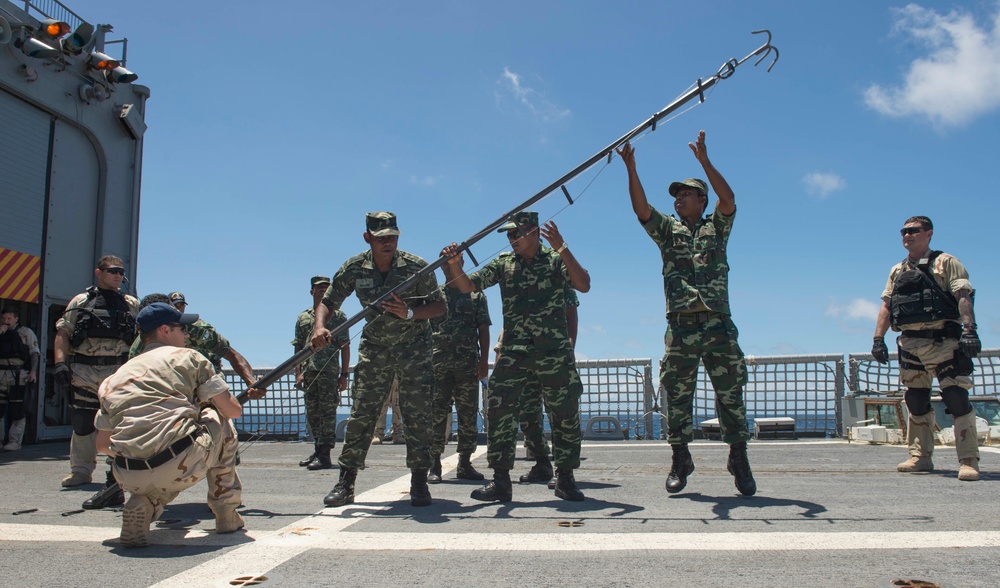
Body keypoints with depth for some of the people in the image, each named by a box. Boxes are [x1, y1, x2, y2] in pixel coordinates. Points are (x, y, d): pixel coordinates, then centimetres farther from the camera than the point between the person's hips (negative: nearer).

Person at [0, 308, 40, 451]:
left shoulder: (26, 333, 7)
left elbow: (34, 353, 3)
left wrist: (33, 371, -10)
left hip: (18, 375, -4)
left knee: (17, 410, -5)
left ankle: (15, 441, -2)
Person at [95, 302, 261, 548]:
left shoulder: (113, 380, 23)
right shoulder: (188, 357, 12)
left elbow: (103, 443, 23)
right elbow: (233, 411, 9)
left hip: (131, 478, 5)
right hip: (182, 465, -5)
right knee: (220, 422, 25)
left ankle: (144, 504, 7)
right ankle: (226, 514, 22)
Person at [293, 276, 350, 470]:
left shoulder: (338, 316, 5)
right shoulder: (303, 317, 16)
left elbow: (345, 347, 1)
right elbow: (298, 348, 15)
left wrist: (344, 374, -6)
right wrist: (298, 373, 4)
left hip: (330, 371, -5)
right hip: (309, 372, 5)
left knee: (327, 412, -6)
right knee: (312, 413, 10)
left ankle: (324, 454, -6)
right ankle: (318, 450, 22)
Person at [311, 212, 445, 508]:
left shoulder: (417, 266, -14)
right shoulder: (354, 268, -8)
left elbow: (439, 306, -8)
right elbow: (328, 301, -2)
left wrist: (410, 313, -26)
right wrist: (319, 326, -23)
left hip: (413, 347, -2)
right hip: (374, 348, 2)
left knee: (417, 415, -6)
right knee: (361, 414, -1)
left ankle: (419, 483, 4)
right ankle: (345, 483, 6)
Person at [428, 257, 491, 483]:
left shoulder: (476, 295, 12)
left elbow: (484, 331, 8)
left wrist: (484, 360, -2)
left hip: (468, 364, 1)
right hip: (438, 364, -1)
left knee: (469, 414, 3)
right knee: (437, 414, -3)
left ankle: (465, 464, 11)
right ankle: (434, 465, 0)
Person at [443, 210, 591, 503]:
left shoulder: (556, 259, 1)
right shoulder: (503, 263, 9)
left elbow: (584, 285, -15)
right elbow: (468, 286, 3)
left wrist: (561, 248, -22)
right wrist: (455, 266, -18)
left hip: (555, 351, -1)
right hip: (513, 353, 2)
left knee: (565, 414, 4)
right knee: (499, 411, -6)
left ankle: (565, 480, 20)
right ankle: (500, 481, 3)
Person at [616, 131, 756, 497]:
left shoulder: (717, 227, 13)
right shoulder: (668, 230, 16)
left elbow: (729, 199, -5)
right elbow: (641, 209, 1)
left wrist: (704, 160, -11)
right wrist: (631, 169, -10)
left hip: (718, 326, -1)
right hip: (680, 327, 2)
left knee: (731, 395, 1)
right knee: (677, 397, 3)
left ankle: (739, 461, 10)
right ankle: (680, 461, 13)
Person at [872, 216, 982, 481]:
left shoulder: (946, 263, 4)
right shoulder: (897, 271, 19)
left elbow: (963, 297, -7)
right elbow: (886, 306, 15)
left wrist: (969, 329, -21)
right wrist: (878, 339, 6)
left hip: (943, 341, -5)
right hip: (910, 343, 6)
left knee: (957, 399, -10)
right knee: (916, 402, 8)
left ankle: (969, 461, -7)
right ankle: (920, 457, 16)